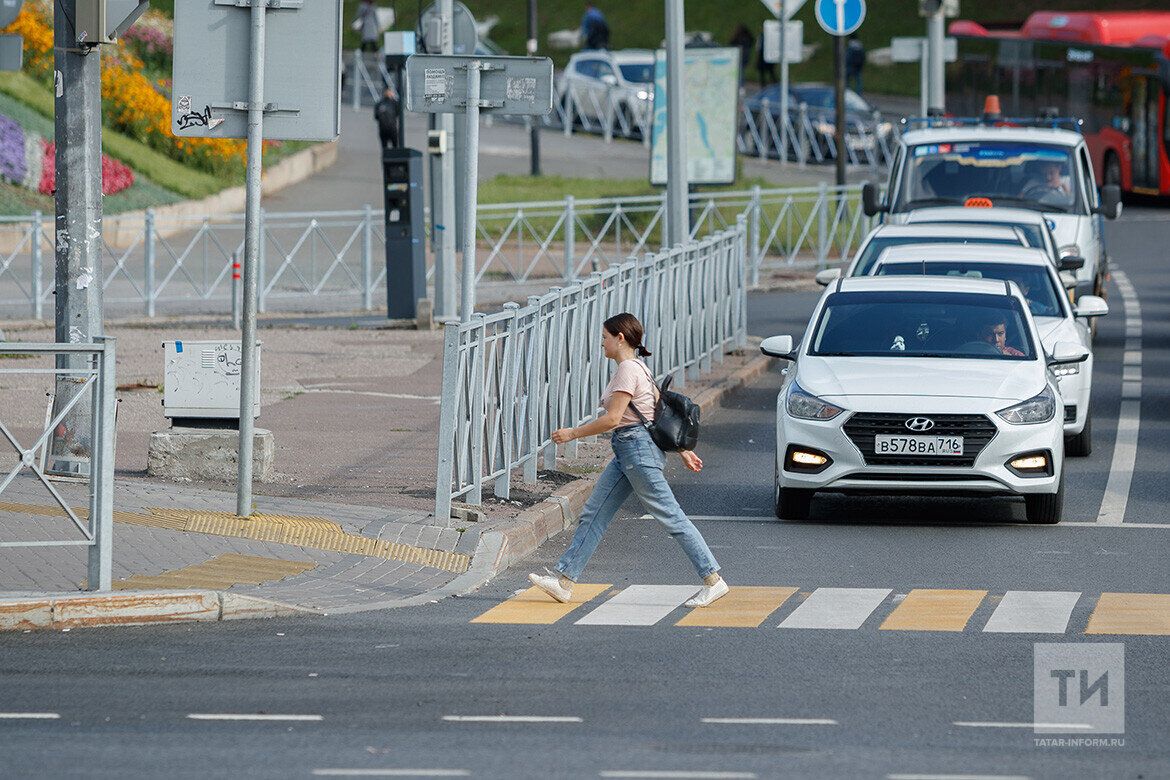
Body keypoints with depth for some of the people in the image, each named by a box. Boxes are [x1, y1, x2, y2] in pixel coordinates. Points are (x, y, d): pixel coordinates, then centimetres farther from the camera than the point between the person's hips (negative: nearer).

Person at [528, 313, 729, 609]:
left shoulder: (628, 370, -14)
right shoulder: (637, 368, 17)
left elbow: (612, 419, -19)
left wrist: (572, 433, -9)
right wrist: (682, 450, 23)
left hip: (638, 448, -11)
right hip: (627, 452, 11)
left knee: (671, 517, -8)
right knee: (594, 514, 8)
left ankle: (713, 580, -6)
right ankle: (564, 579, 9)